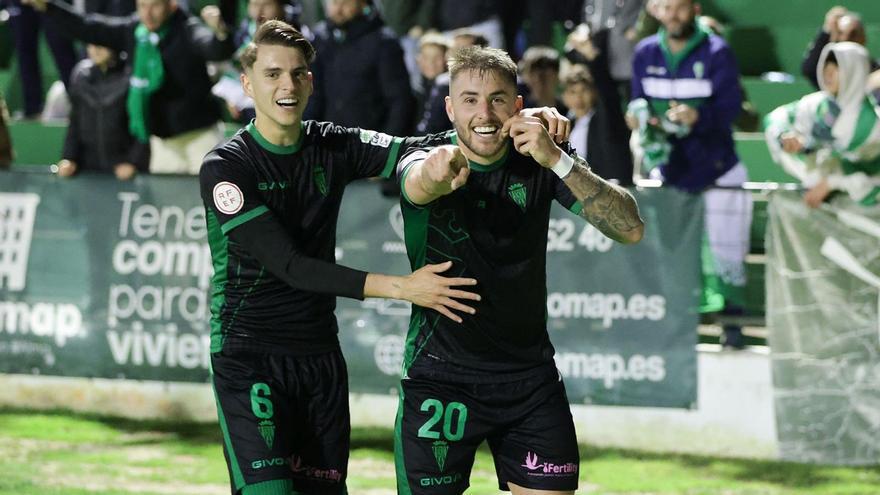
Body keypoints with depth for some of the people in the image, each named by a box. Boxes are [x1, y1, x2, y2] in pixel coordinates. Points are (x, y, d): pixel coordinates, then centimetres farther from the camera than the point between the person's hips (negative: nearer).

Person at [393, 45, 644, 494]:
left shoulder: (538, 164, -3)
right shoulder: (430, 157, -9)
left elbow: (630, 229, -14)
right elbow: (416, 186, -36)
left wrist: (558, 161, -28)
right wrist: (435, 173, -62)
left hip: (530, 377, 2)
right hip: (439, 378, -2)